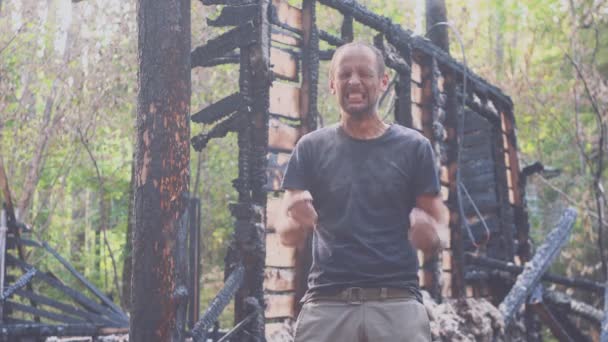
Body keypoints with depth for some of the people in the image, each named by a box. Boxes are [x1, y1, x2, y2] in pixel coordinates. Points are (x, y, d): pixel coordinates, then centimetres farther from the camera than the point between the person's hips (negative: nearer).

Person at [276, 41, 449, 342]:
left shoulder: (413, 147, 7)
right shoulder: (312, 148, 9)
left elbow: (438, 220, 8)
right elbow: (287, 235, 6)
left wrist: (430, 235, -16)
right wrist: (298, 222, -18)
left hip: (397, 303, 0)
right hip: (326, 303, 1)